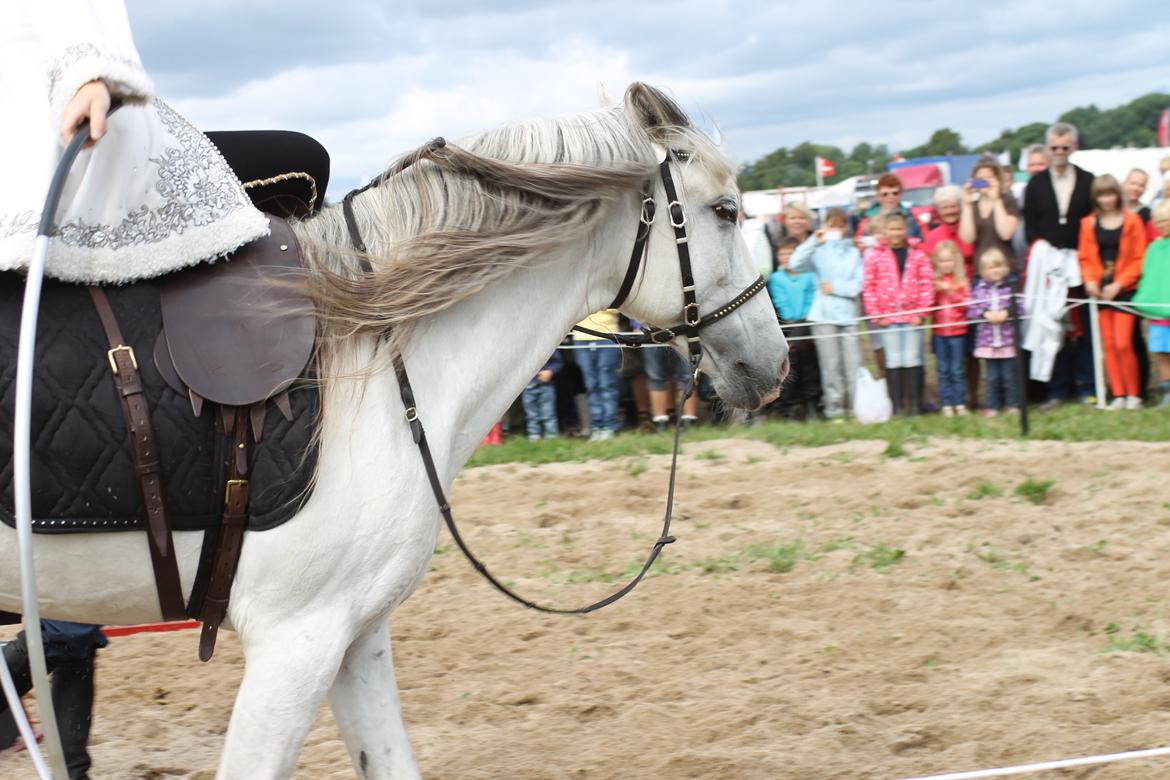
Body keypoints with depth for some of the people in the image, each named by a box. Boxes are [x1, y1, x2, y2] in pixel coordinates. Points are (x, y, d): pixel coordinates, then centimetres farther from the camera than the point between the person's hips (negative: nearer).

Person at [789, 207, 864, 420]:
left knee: (853, 364, -3)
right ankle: (834, 408, 2)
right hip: (824, 315, -1)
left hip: (848, 315, 1)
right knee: (831, 364, -2)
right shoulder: (818, 251, 6)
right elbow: (795, 264, -12)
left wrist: (834, 287, -3)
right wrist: (813, 241, -17)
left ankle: (855, 407, 4)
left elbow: (858, 285, 2)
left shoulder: (854, 253, 10)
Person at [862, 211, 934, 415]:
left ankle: (914, 403, 8)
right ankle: (897, 404, 7)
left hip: (912, 315, 0)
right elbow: (869, 287, 1)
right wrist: (876, 314, -4)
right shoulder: (875, 255, 1)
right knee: (893, 360, 3)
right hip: (888, 317, 0)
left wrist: (921, 312, -6)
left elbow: (927, 284, 1)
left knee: (912, 359, 3)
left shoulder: (918, 254, 2)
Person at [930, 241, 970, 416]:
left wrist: (950, 291, -14)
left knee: (958, 370, 3)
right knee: (943, 370, 4)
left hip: (958, 331, -2)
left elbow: (966, 304, -7)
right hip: (939, 332, 2)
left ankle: (960, 403, 7)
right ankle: (946, 404, 7)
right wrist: (935, 291, -15)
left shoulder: (962, 280, -1)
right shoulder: (933, 281, 4)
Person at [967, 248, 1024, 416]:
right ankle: (992, 406, 15)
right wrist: (985, 314, -15)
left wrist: (1007, 313, -17)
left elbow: (1020, 308, -3)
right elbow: (971, 310, -1)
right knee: (992, 377, 7)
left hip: (1008, 340, -1)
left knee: (1009, 375, 4)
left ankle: (1013, 405, 14)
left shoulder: (1011, 288, 0)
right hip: (987, 341, 1)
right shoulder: (979, 289, 2)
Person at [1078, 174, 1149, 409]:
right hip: (1100, 290, 3)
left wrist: (1118, 284, -11)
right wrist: (1090, 281, -8)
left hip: (1124, 290, -3)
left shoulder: (1132, 221, -1)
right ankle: (1118, 396, 7)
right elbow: (1085, 257, 10)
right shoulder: (1089, 224, 8)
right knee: (1108, 345, 2)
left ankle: (1133, 394, 1)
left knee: (1123, 343, -11)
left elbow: (1139, 259, -3)